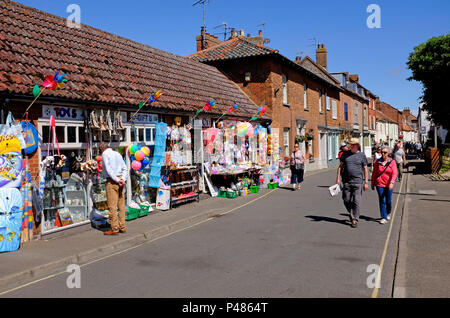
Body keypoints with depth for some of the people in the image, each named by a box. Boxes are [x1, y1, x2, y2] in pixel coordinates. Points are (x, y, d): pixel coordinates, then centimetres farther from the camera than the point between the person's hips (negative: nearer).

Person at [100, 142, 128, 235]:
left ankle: (114, 228, -4)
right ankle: (122, 227, 13)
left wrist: (117, 180, -13)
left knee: (112, 206, -4)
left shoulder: (105, 154, -1)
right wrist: (123, 179, -1)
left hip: (112, 181, -7)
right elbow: (125, 169, 12)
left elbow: (108, 169, -13)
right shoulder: (118, 154, 19)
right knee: (121, 205, 9)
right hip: (120, 180, 7)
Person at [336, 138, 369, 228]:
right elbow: (340, 166, 12)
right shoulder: (345, 154, 8)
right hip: (346, 181, 3)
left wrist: (366, 182, 0)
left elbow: (365, 170, 5)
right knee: (346, 201, 7)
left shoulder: (362, 155, 3)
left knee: (356, 201, -4)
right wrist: (338, 178, 3)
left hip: (358, 181, -3)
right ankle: (352, 214, 31)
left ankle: (355, 220, 4)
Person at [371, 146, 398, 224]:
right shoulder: (378, 162, 1)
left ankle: (388, 213, 38)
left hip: (388, 185, 0)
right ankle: (384, 218, 1)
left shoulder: (392, 162, -3)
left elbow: (394, 173, -12)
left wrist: (392, 183, -26)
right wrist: (372, 183, 10)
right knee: (382, 201, -5)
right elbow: (374, 173, 9)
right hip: (379, 184, 0)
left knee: (388, 201, 9)